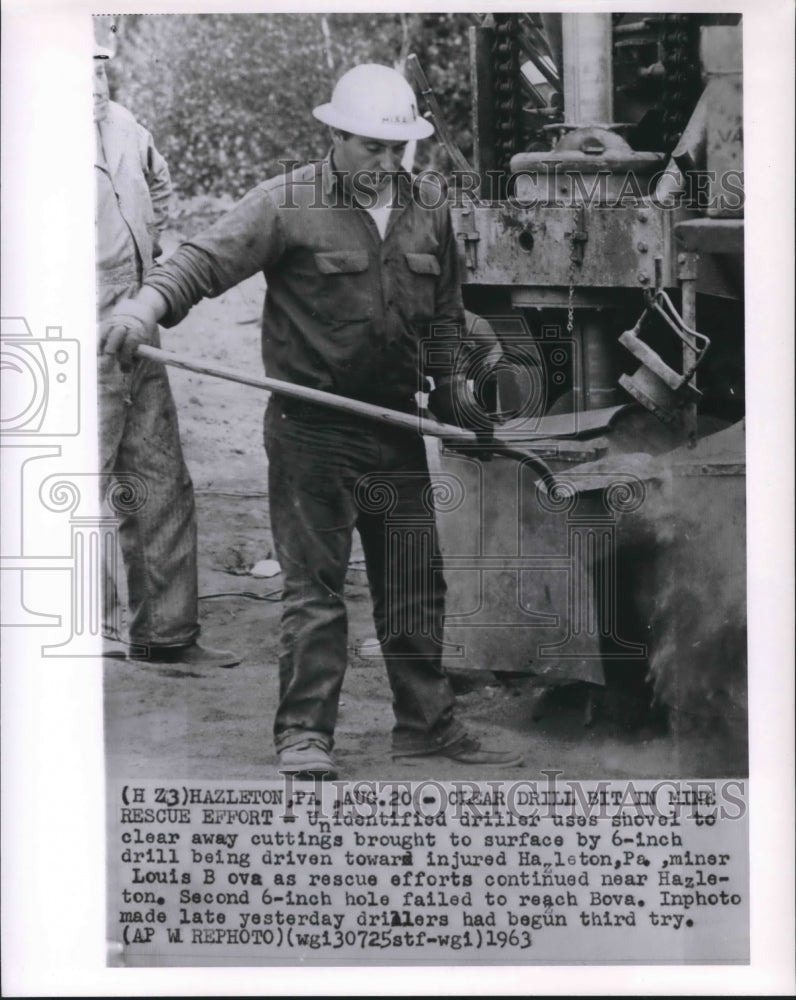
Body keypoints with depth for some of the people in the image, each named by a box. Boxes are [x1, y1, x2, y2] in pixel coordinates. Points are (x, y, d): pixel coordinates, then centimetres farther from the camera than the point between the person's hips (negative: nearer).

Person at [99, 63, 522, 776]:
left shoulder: (428, 206, 10)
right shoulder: (286, 203, -6)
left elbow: (444, 312, 19)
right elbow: (207, 260, -15)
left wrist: (453, 396, 21)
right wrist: (149, 305, -33)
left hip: (398, 427, 5)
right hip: (312, 430, -5)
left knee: (416, 583, 10)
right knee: (313, 584, -2)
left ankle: (427, 725, 22)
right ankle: (305, 732, 7)